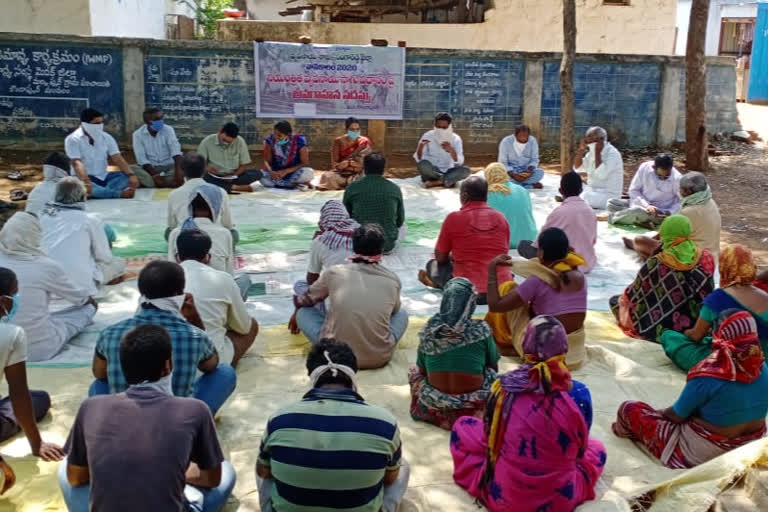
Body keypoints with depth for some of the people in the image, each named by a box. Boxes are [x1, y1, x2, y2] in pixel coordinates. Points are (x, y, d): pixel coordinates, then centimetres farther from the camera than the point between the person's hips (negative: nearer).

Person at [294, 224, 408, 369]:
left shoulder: (334, 273, 0)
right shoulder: (393, 279, 3)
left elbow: (305, 301, 18)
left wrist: (297, 300, 42)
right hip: (380, 357, 1)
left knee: (303, 312, 21)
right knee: (402, 313, 27)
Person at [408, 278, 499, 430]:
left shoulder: (429, 330, -5)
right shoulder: (481, 330, -10)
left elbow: (422, 370, 8)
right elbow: (494, 369, 5)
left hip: (434, 408, 2)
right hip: (475, 409, -2)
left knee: (414, 371, 28)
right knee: (491, 374, 25)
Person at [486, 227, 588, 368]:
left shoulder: (537, 280, -19)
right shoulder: (579, 276, -1)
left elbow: (495, 305, -14)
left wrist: (492, 268, -7)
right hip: (575, 349, 6)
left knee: (508, 288, 7)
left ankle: (503, 343, 20)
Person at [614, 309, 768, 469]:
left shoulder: (707, 375, -27)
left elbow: (677, 415, -14)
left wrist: (660, 413, 9)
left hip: (703, 454, -7)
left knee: (629, 409, 9)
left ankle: (626, 431, 37)